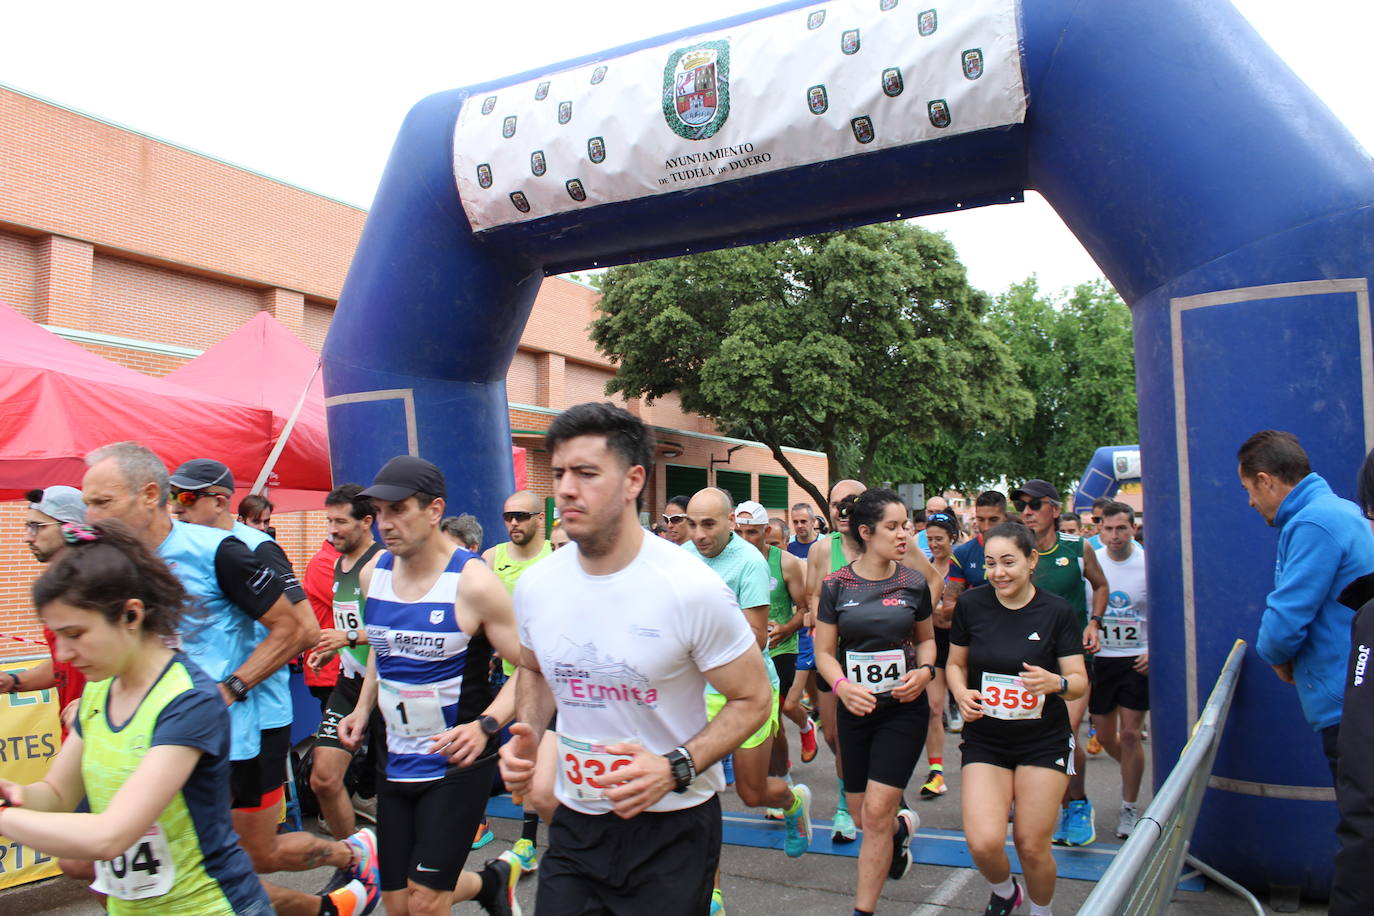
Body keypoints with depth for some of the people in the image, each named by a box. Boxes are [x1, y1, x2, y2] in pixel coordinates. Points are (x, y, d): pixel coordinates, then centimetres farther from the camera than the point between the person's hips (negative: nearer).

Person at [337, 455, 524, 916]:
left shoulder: (473, 582, -18)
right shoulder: (373, 574, 2)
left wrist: (485, 725, -28)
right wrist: (363, 708, 8)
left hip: (458, 762, -6)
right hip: (396, 763, 7)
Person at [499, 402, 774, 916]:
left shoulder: (691, 588, -19)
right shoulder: (536, 586, -4)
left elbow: (754, 699, -11)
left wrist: (676, 769, -23)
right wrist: (527, 735, -4)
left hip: (672, 829, -3)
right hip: (575, 824, 4)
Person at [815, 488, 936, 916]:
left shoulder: (913, 583, -3)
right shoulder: (836, 585, -6)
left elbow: (926, 638, 11)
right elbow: (824, 651, -1)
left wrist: (925, 671, -9)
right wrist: (841, 685, -21)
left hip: (904, 707, -1)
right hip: (855, 708, 1)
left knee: (877, 810, -7)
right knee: (861, 815, 11)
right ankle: (902, 826, 48)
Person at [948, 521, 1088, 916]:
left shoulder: (1057, 611, -7)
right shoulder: (971, 605, -4)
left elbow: (1080, 680, -5)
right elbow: (956, 664, 8)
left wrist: (1056, 683, -27)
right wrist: (961, 693, -12)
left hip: (1044, 742, -1)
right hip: (985, 740, 1)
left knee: (1032, 845, 1)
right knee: (984, 843, -12)